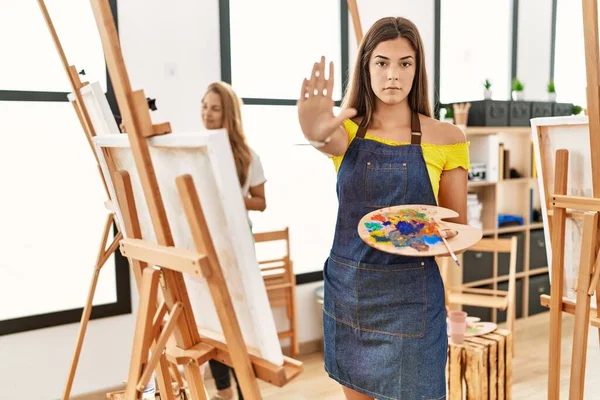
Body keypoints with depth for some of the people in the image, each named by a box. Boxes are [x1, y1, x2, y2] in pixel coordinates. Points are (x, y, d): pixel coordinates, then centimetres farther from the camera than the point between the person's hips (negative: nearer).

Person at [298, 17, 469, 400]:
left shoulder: (446, 138, -5)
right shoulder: (347, 130, -2)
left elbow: (457, 224, 2)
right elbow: (327, 138, -27)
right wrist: (317, 131, -50)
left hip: (411, 293, -2)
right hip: (346, 286, 2)